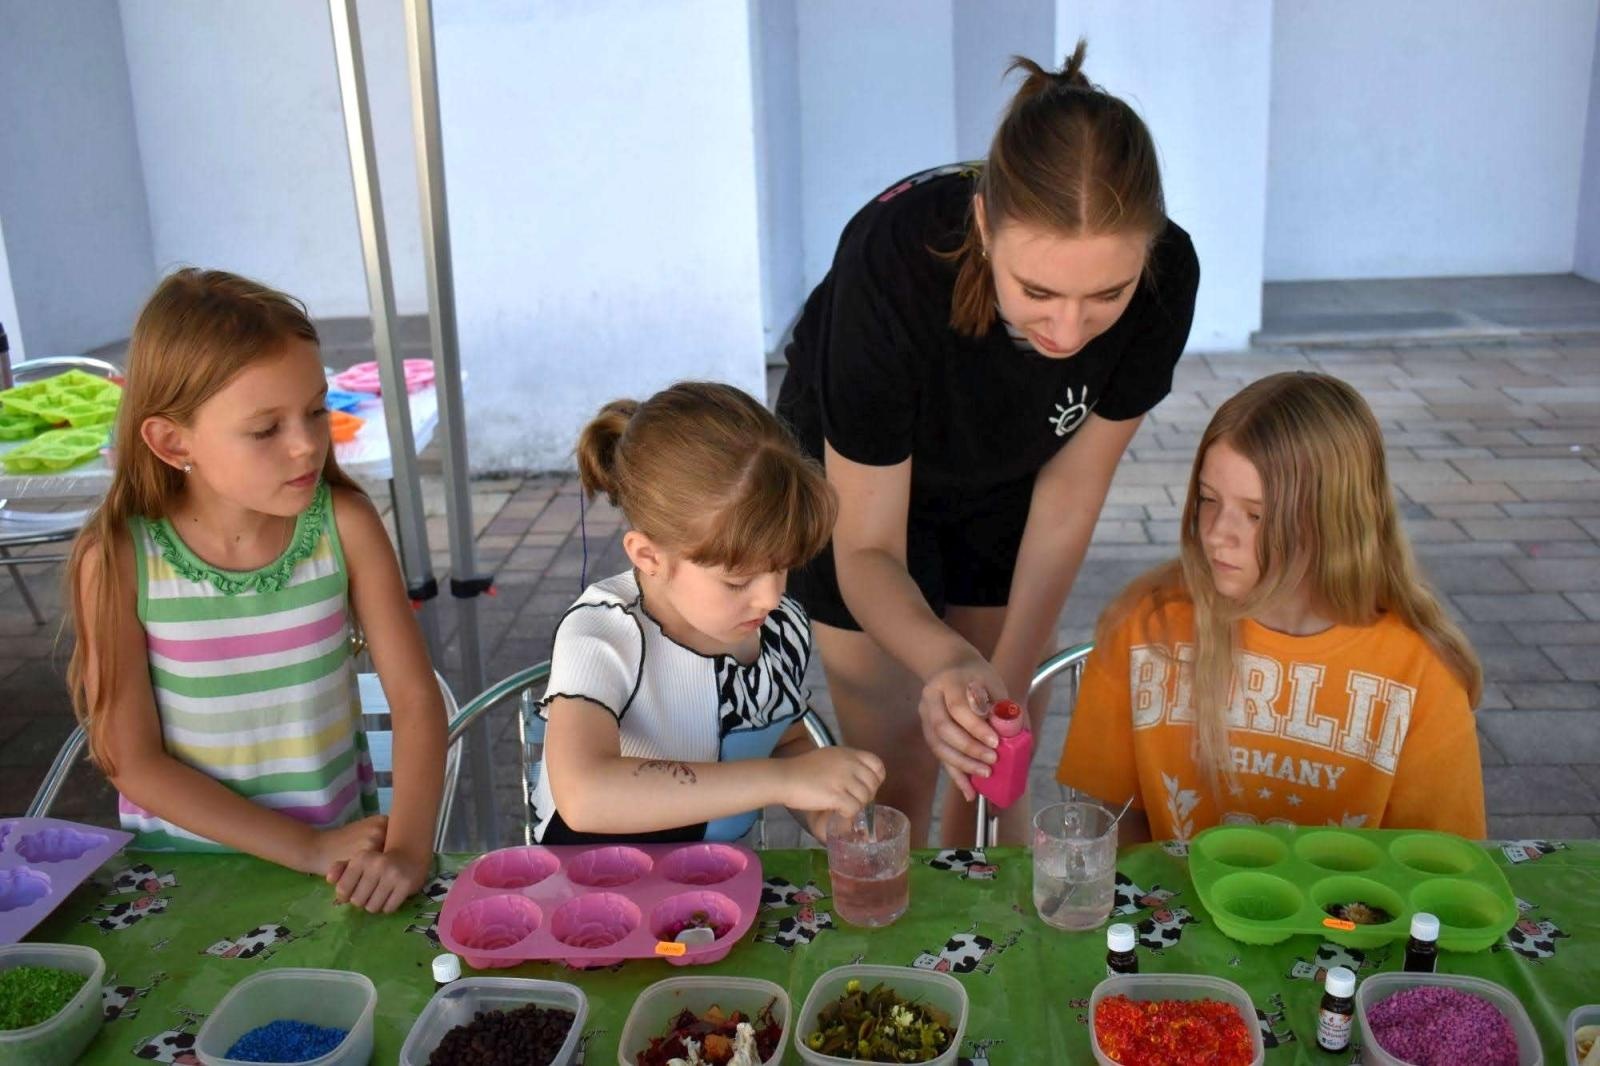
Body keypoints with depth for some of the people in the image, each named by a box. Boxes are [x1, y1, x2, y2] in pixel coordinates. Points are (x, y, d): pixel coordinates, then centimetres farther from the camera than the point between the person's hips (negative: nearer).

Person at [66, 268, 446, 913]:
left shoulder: (343, 524, -9)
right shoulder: (119, 558, -12)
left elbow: (416, 698, -7)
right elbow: (133, 761, -9)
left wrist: (408, 846, -22)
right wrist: (308, 848, -15)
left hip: (344, 842, 0)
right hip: (183, 858, 1)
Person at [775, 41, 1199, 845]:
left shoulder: (1165, 276, -30)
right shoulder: (893, 260, -39)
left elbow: (1069, 492, -15)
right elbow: (868, 550, -31)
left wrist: (1009, 676, -19)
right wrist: (947, 662, -51)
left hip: (1005, 487, 3)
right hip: (859, 475, -2)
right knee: (897, 788, 0)